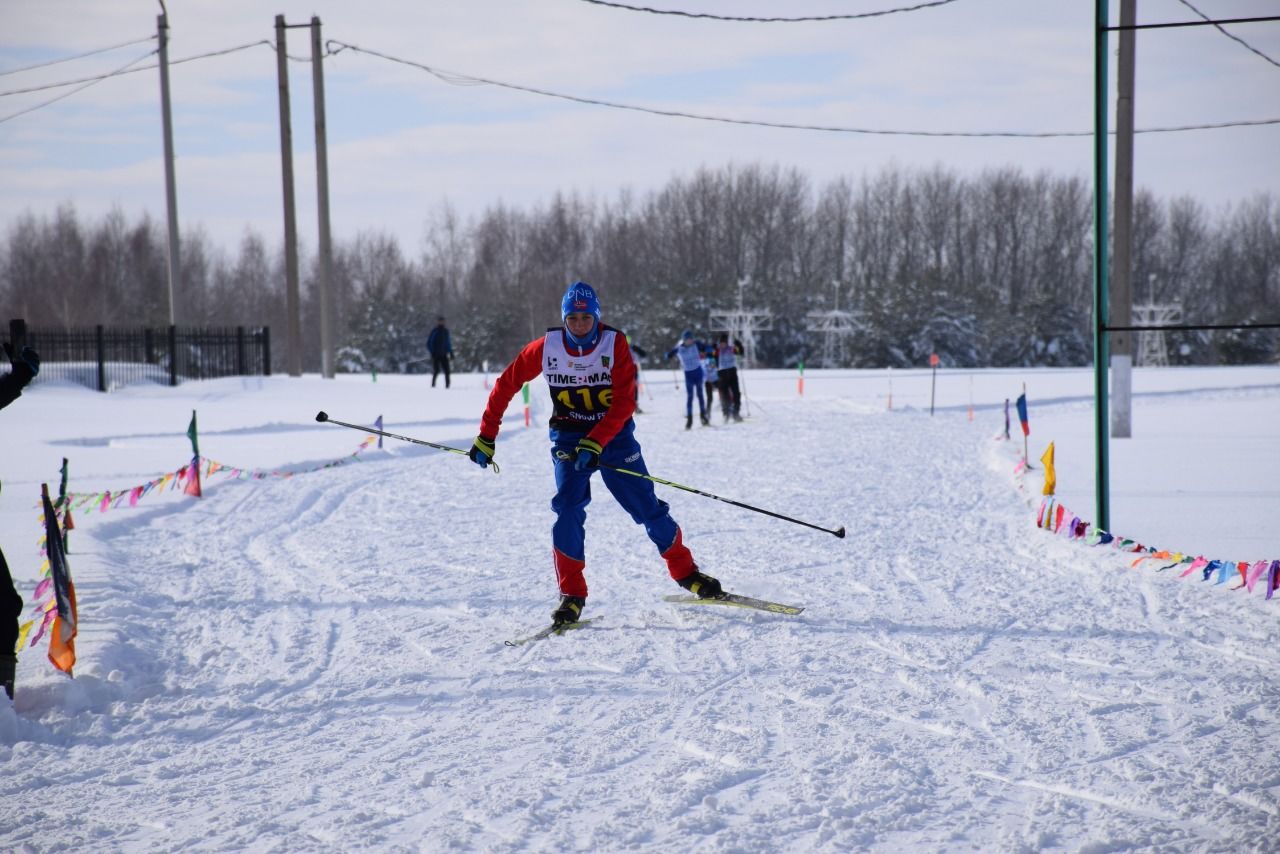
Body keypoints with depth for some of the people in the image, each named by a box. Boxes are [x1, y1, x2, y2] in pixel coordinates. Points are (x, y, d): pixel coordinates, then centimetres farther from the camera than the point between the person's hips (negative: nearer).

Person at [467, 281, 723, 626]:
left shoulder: (615, 344, -14)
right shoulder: (546, 348, -10)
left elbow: (624, 403, -18)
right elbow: (506, 384, 0)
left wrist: (596, 443, -29)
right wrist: (486, 437, -1)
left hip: (614, 434, 0)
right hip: (569, 438, 0)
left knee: (647, 506, 0)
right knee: (568, 508, -18)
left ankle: (685, 571, 20)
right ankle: (572, 594, -10)